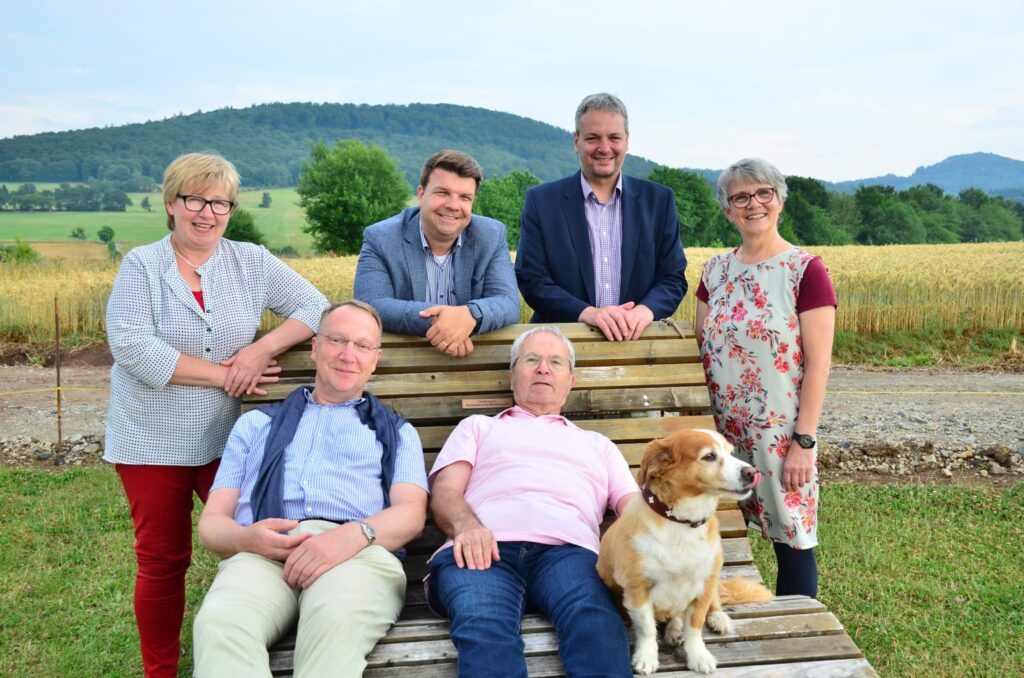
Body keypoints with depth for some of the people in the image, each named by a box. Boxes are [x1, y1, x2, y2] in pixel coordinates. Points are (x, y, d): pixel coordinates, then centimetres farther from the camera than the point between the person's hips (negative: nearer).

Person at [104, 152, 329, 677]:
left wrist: (262, 348, -17)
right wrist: (223, 374, -17)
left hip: (228, 436, 2)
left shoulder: (253, 262, 3)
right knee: (162, 561, 10)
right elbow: (132, 347, -16)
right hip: (153, 441, -1)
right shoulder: (141, 265, -3)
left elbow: (315, 306, -2)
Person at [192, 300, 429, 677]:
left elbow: (412, 513, 7)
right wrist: (245, 537, -7)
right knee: (219, 623, -36)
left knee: (336, 621, -38)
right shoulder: (256, 423, 29)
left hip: (359, 552, -1)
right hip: (261, 553, 1)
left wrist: (356, 533, -17)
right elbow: (211, 520, 20)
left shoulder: (396, 431, 25)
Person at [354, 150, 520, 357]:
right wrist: (432, 319, -30)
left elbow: (508, 303, -8)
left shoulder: (492, 236, 1)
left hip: (474, 357, 2)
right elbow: (368, 307, -15)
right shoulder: (380, 239, -4)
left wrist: (470, 315, -30)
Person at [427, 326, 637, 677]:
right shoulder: (478, 427, 33)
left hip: (567, 550, 2)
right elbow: (445, 492, 15)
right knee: (484, 629, -38)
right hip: (485, 548, -1)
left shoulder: (597, 444, 38)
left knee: (596, 624, -37)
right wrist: (466, 526, -11)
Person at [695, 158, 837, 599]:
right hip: (722, 432, 5)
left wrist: (804, 442, -13)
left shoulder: (806, 271, -8)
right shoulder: (715, 271, 7)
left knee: (791, 540, 5)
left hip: (779, 432, -4)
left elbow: (818, 364, -10)